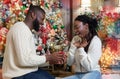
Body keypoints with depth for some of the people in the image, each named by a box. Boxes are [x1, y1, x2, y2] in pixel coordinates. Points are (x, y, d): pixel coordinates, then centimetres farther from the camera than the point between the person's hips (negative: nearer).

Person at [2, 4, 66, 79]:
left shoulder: (27, 30, 15)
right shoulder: (21, 28, -16)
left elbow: (30, 58, 9)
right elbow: (24, 60, -26)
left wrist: (49, 60, 0)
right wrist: (49, 57, -16)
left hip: (27, 71, 10)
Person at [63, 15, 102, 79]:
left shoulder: (95, 41, -10)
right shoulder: (75, 39, 7)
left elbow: (89, 66, -17)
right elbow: (69, 63, 4)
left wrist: (81, 48, -13)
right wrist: (74, 47, -9)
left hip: (92, 73, -5)